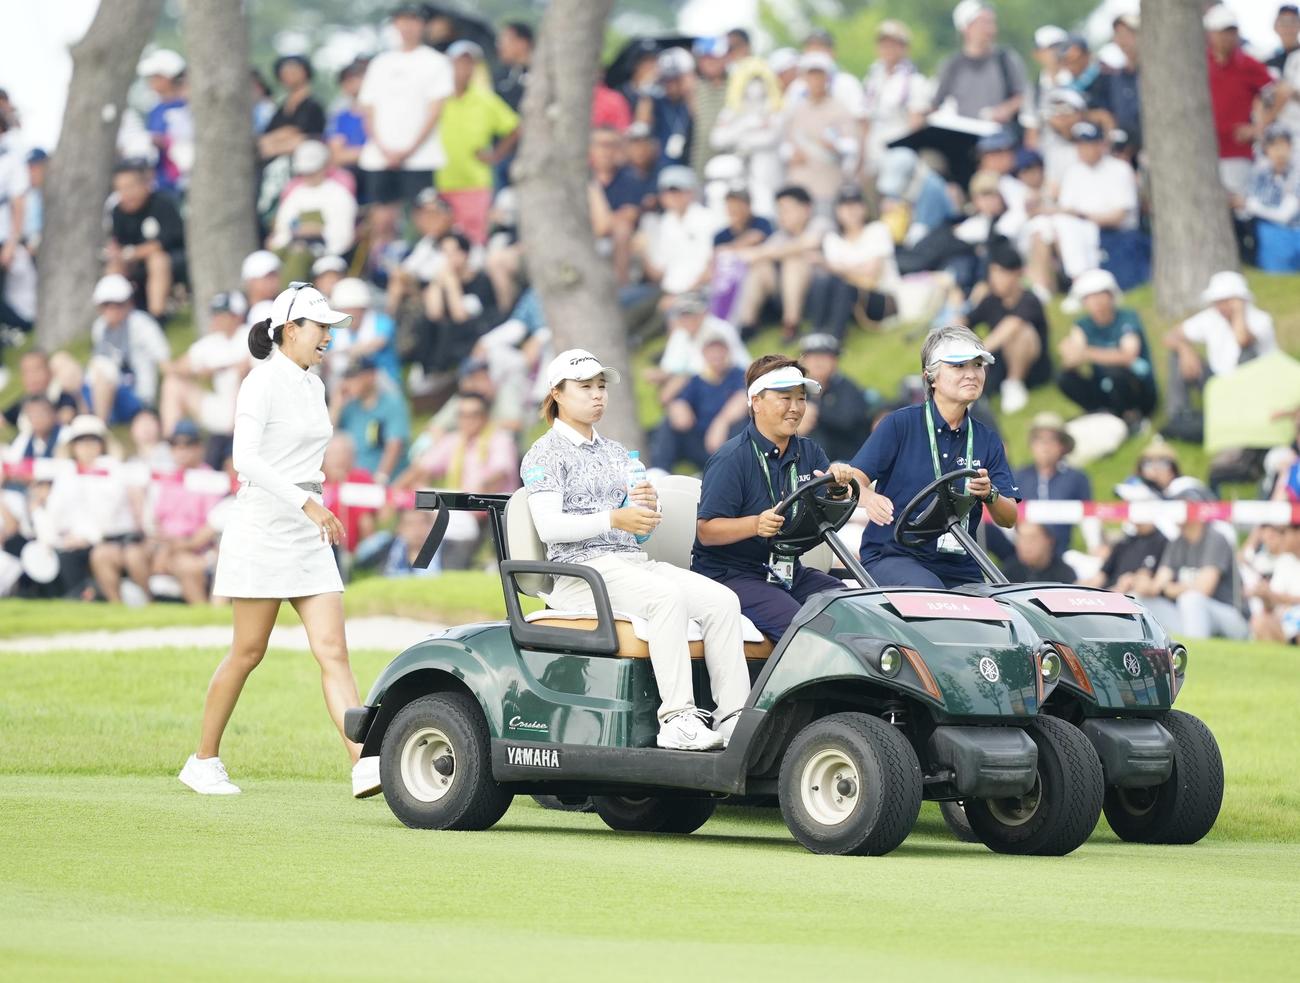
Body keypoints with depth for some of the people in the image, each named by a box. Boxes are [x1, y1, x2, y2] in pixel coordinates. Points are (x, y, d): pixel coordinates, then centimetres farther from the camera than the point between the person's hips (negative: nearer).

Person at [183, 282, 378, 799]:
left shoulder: (312, 386, 14)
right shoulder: (262, 382, -11)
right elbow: (246, 459, -22)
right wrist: (305, 503, -29)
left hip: (307, 535, 7)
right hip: (263, 527, -7)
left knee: (332, 650, -5)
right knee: (248, 653, 1)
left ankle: (364, 764, -16)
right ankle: (204, 760, 16)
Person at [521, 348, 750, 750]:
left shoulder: (616, 453, 25)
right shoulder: (545, 454, 2)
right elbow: (549, 526, -13)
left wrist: (647, 507, -2)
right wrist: (614, 519, -24)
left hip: (634, 562, 7)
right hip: (581, 567, -7)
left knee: (721, 600, -17)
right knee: (667, 596, -35)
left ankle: (733, 715, -23)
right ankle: (676, 720, -40)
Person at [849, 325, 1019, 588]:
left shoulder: (987, 440, 14)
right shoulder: (901, 424, 2)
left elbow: (1008, 519, 9)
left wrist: (990, 495, -14)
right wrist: (869, 498, -30)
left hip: (959, 568, 4)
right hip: (892, 557, -4)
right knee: (928, 590, -35)